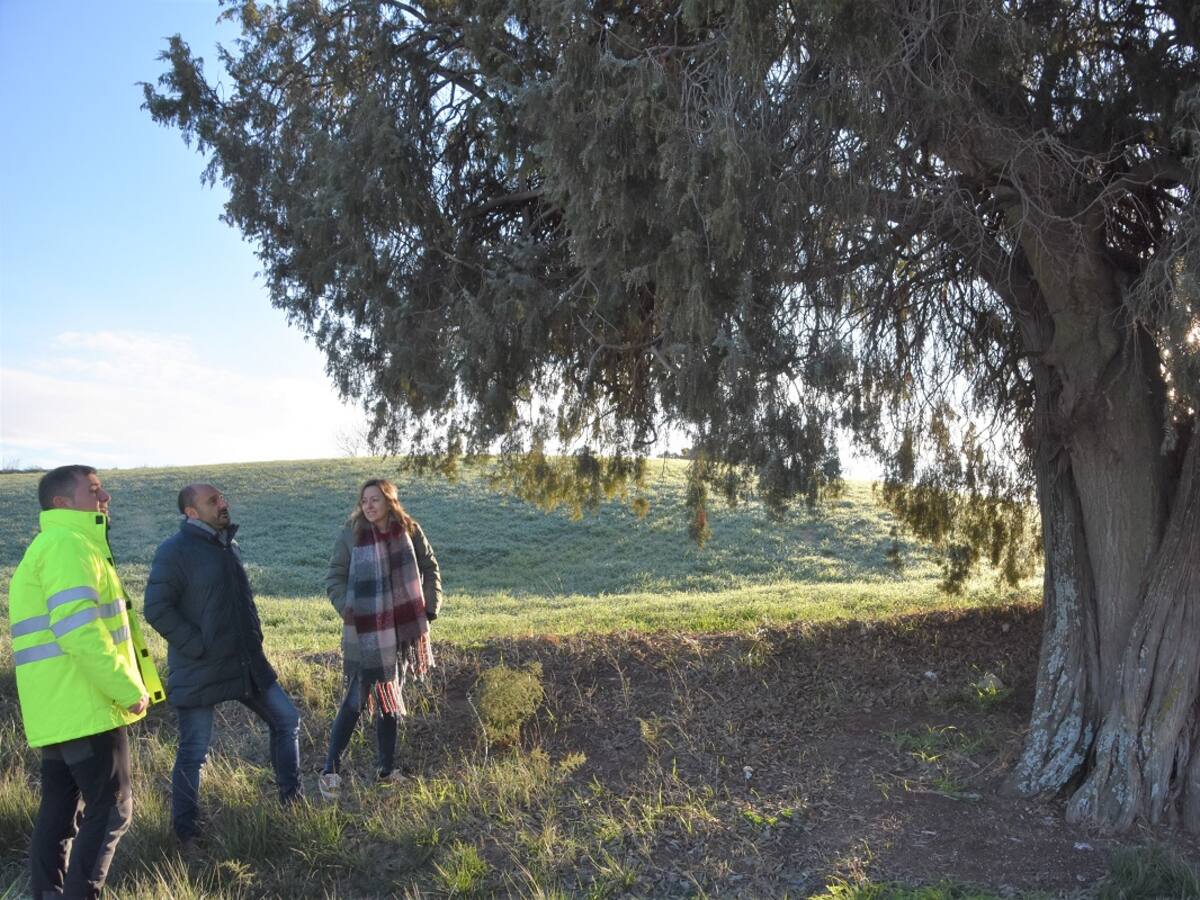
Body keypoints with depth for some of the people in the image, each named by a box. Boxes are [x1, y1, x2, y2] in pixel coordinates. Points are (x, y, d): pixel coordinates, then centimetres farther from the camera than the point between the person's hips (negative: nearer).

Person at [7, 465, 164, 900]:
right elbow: (81, 632, -25)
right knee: (111, 809, -2)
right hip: (86, 708, -10)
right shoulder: (69, 546, -15)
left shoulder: (52, 546, 19)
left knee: (61, 808, 14)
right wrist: (131, 690, -17)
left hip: (59, 710, 10)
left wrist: (123, 689, 19)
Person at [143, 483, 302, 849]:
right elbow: (156, 609, -18)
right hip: (197, 672, -7)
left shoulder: (229, 545, 11)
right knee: (194, 751, 3)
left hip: (246, 663, 8)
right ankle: (185, 830, 22)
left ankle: (291, 798, 27)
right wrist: (198, 647, -19)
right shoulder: (174, 551, -13)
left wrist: (254, 638, 13)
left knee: (287, 719, 12)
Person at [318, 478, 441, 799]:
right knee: (356, 700, -5)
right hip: (364, 632, -4)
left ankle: (386, 769, 27)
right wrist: (346, 609, -17)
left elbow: (430, 568, 9)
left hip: (402, 629, 4)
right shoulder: (351, 534, -9)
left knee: (390, 698, 15)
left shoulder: (409, 531, -2)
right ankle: (330, 771, 10)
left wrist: (430, 607, 3)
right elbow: (334, 577, -4)